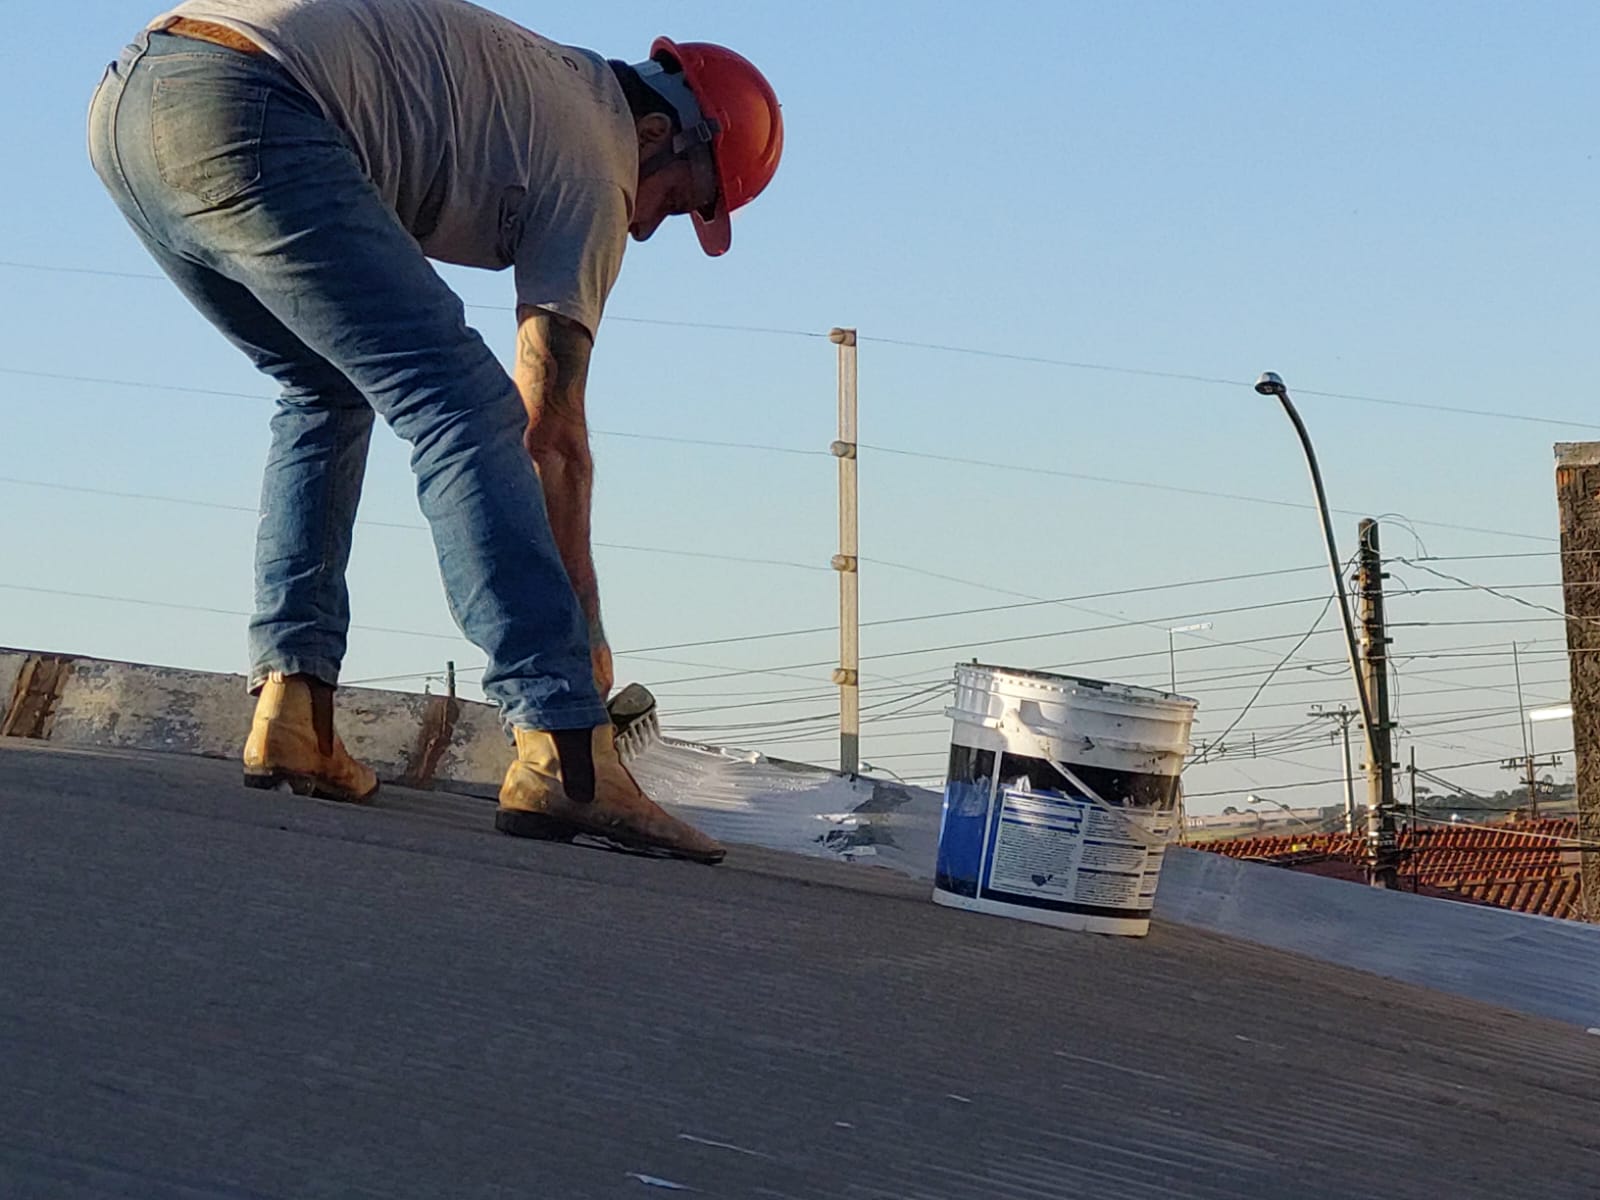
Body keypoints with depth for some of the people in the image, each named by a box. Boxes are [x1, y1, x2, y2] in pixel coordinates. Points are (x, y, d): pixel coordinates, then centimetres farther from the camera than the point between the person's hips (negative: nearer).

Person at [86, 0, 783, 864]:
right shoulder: (593, 164, 7)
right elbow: (550, 429, 6)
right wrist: (586, 629, 12)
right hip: (239, 115, -10)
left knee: (327, 389, 24)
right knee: (462, 404, -9)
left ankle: (291, 710, 13)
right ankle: (561, 750, -18)